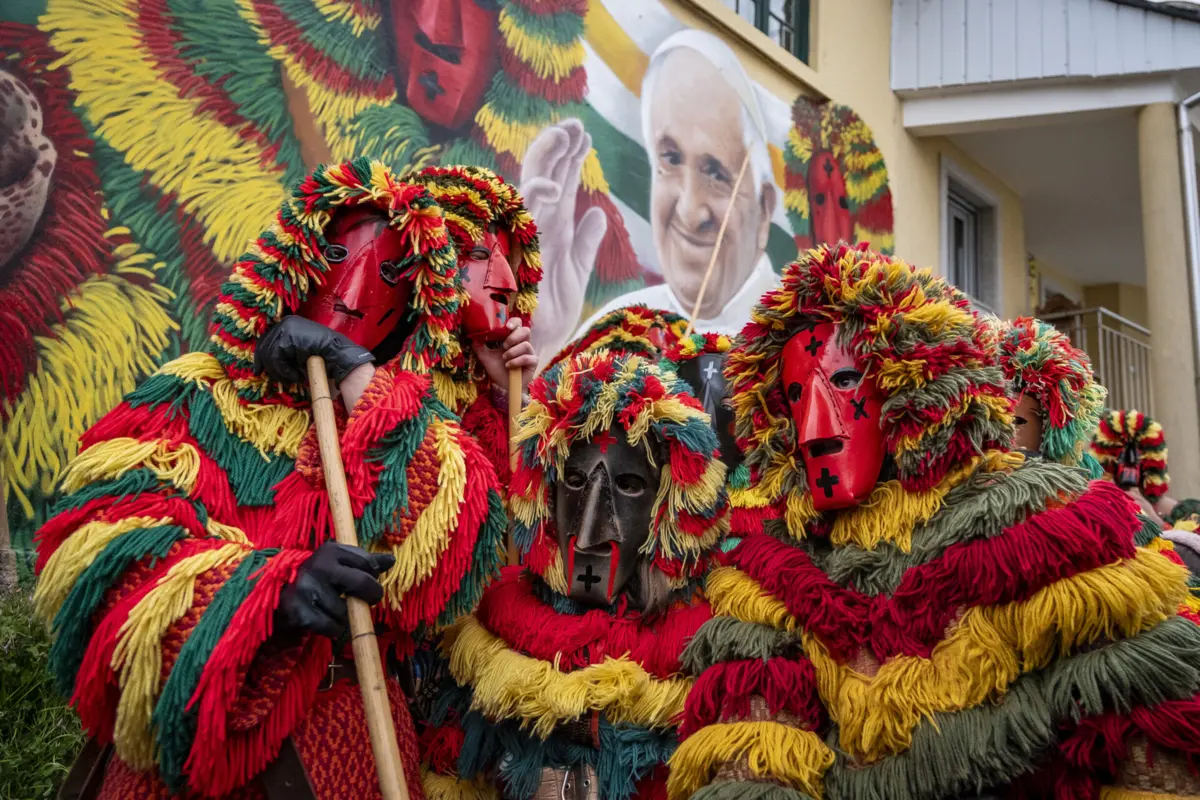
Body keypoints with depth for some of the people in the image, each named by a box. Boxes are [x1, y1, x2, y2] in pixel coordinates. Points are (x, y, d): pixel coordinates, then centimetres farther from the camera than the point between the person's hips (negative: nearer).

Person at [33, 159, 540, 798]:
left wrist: (363, 383, -17)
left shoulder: (416, 430, 2)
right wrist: (267, 587, -30)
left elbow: (450, 555, -16)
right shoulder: (196, 399, -1)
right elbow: (98, 552, -14)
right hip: (182, 742, 0)